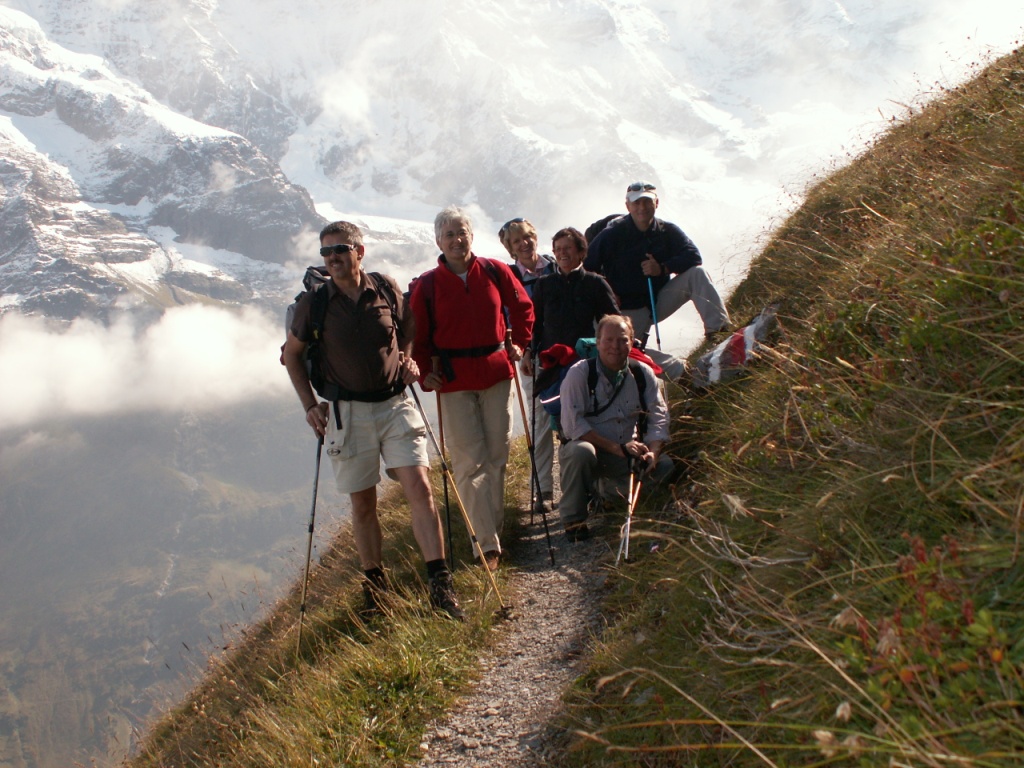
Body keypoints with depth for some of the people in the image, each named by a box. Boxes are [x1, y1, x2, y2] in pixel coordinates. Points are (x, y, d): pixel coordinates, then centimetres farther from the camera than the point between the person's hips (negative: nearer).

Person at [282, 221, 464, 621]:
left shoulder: (387, 289, 0)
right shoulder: (314, 301, -4)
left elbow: (407, 331, 20)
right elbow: (292, 354, 9)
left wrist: (407, 359, 1)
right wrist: (310, 405, 2)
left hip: (395, 404, 0)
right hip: (347, 412, 0)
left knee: (419, 487, -11)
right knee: (363, 503, 6)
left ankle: (441, 586, -11)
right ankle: (375, 588, 21)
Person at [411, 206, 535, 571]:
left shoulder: (495, 272, 1)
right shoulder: (427, 285, -4)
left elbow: (522, 307, 16)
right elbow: (417, 335, 2)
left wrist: (518, 343, 8)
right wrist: (425, 373, -7)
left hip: (497, 373, 3)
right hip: (454, 381, -2)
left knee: (497, 456, 8)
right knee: (470, 462, -6)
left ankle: (493, 527, 21)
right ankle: (487, 543, -7)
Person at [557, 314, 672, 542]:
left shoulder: (642, 373, 0)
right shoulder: (580, 373, -12)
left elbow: (659, 418, -3)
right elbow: (572, 425, -20)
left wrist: (652, 452, -23)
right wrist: (617, 448, -25)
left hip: (629, 456, 5)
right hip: (587, 448, -5)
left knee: (666, 467, -19)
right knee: (581, 451, -38)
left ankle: (606, 490, 12)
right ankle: (573, 520, -16)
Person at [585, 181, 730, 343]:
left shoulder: (668, 231, -1)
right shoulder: (612, 235, -9)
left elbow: (693, 256, -11)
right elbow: (588, 266, -7)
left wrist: (663, 268, -24)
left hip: (660, 301, 3)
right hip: (629, 311, -3)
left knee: (696, 274, -16)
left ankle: (717, 327, -23)